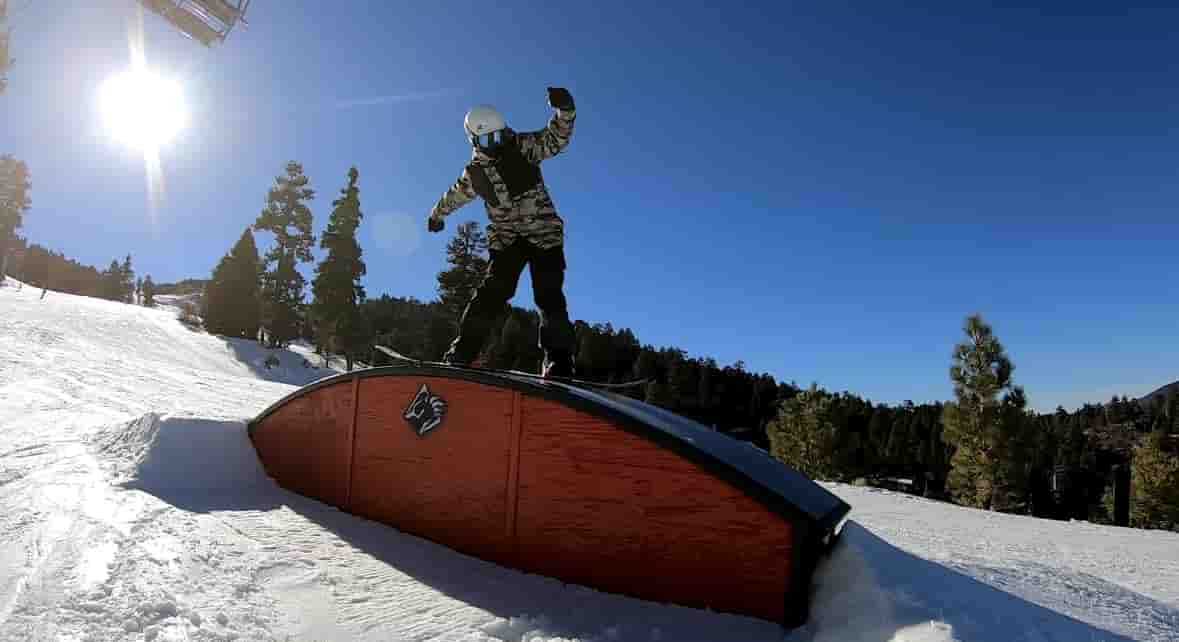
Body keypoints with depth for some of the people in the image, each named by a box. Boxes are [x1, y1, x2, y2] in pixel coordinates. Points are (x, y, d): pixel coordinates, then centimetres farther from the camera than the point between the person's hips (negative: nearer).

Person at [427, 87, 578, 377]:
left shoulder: (522, 146, 0)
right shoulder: (475, 171, 9)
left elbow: (555, 138, -12)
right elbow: (455, 195, 28)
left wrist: (564, 111, -32)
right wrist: (436, 215, 44)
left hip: (544, 235, -2)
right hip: (506, 241, 2)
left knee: (549, 296, -12)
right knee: (493, 293, -11)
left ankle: (558, 358, -8)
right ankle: (462, 351, -6)